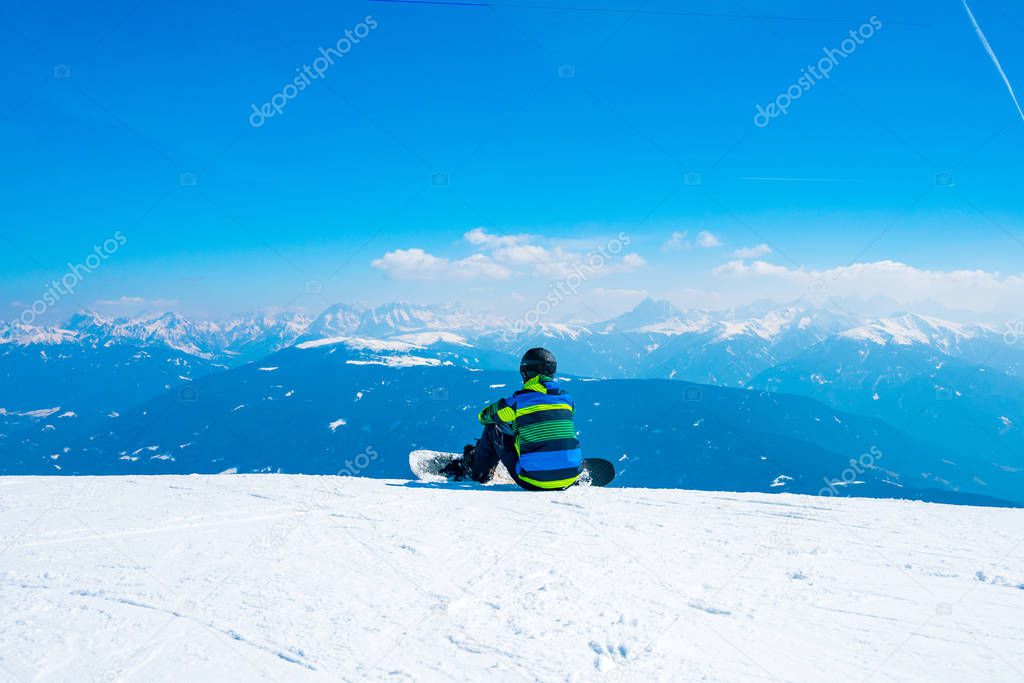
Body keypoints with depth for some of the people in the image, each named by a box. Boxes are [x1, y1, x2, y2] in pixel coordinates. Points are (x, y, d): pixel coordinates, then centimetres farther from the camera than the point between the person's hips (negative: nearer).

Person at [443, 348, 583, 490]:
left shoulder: (518, 401, -6)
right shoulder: (566, 398, 6)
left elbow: (484, 417, 14)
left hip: (533, 482, -3)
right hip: (570, 479, 4)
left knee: (493, 429, 17)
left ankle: (475, 472, 38)